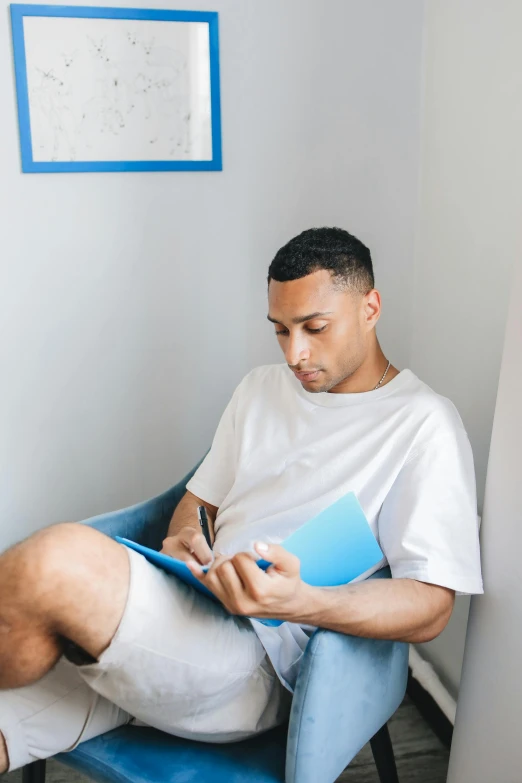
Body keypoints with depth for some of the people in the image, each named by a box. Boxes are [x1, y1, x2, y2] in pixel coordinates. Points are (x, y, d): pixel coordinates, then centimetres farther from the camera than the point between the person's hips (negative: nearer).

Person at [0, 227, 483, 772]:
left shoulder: (422, 423, -2)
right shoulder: (261, 388, 19)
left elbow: (429, 609, -8)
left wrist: (299, 602, -27)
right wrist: (182, 540, -2)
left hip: (260, 660, -5)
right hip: (184, 615, 6)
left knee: (59, 560, -30)